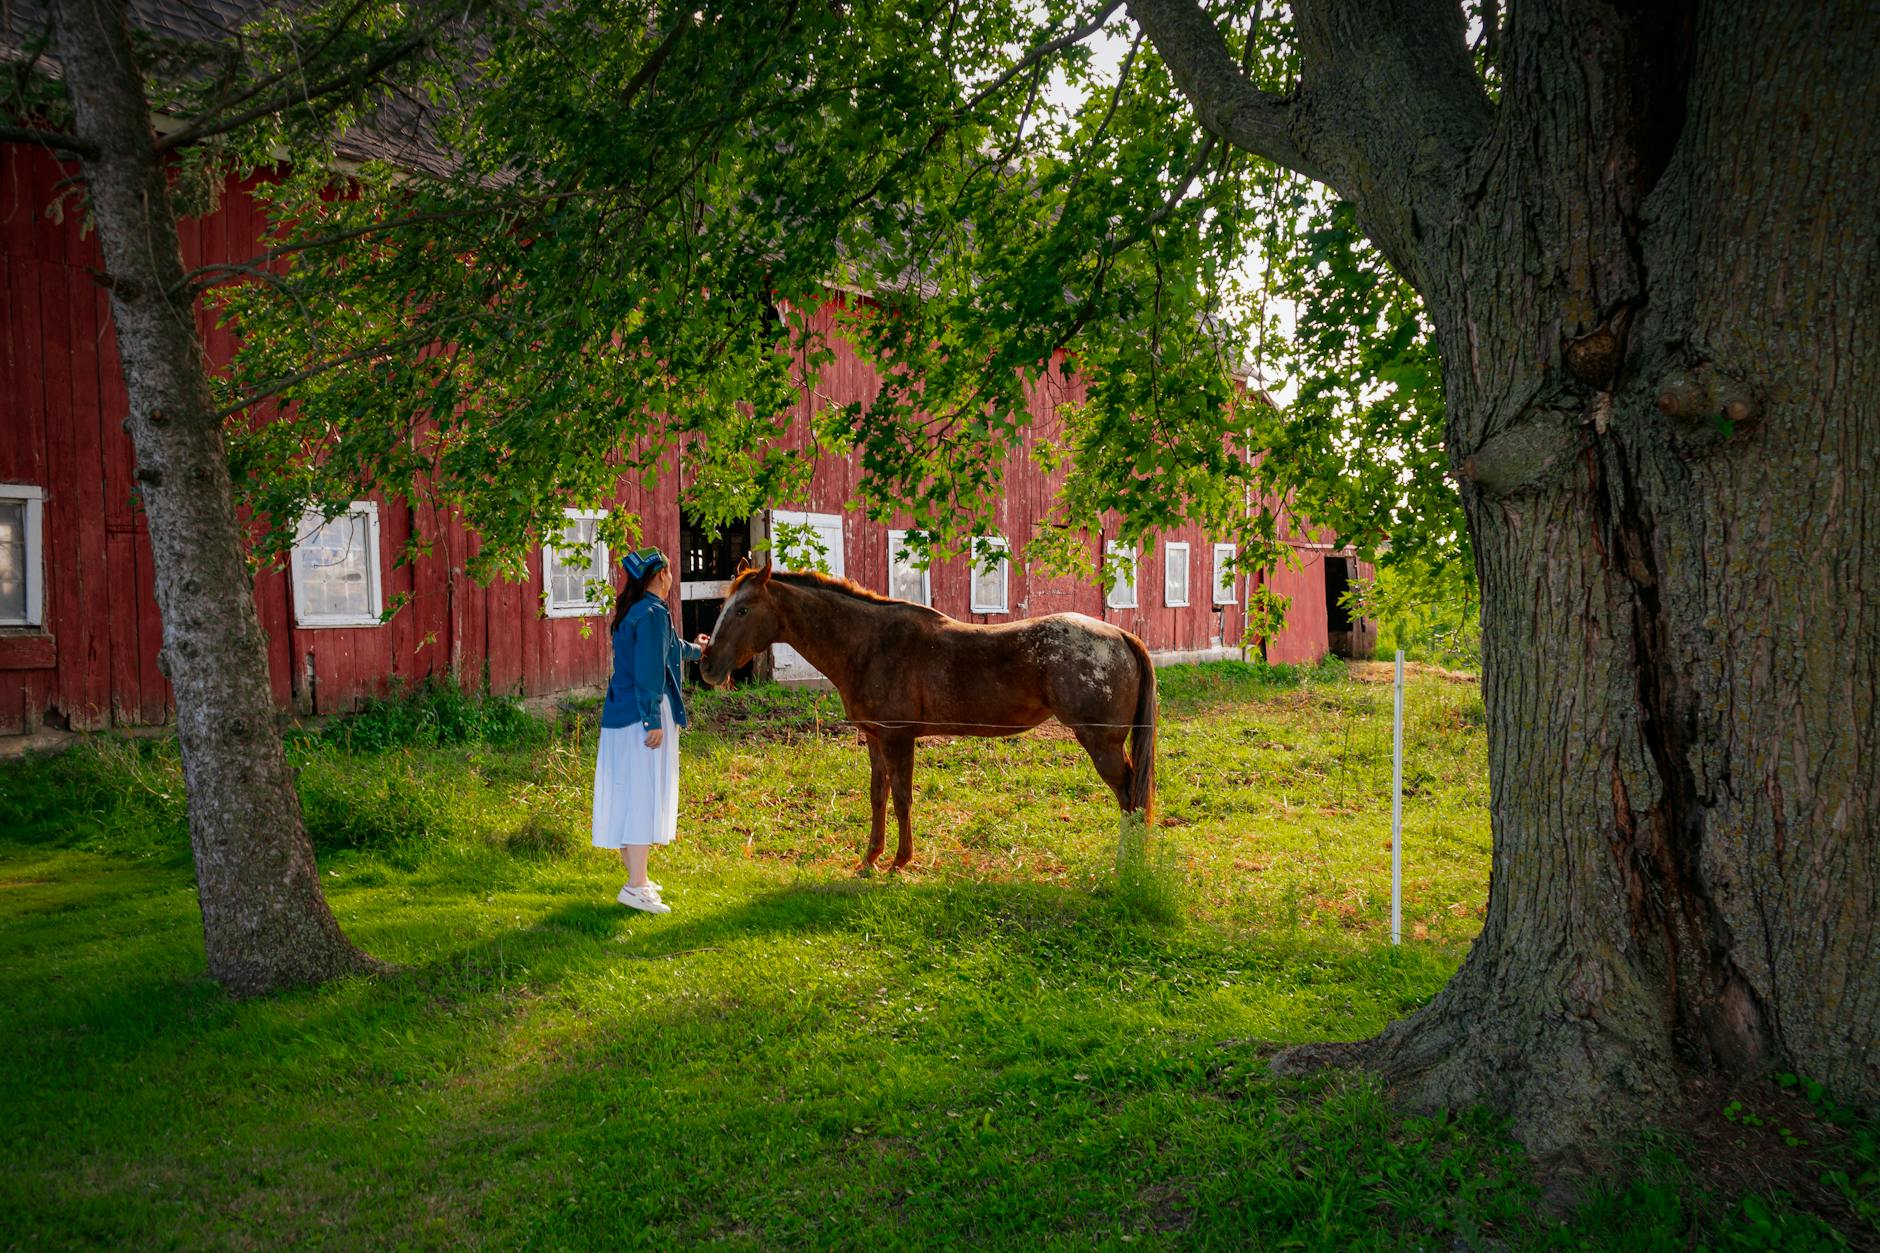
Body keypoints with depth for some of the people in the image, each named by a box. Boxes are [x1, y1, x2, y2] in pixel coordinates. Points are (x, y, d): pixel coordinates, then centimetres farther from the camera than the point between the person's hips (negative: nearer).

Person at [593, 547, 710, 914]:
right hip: (644, 716, -9)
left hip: (619, 714, 9)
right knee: (645, 794, -7)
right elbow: (650, 671, -20)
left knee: (627, 794, 14)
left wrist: (692, 649, 53)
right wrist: (654, 720, -19)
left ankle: (636, 876, 24)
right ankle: (636, 886, -7)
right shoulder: (653, 613, -13)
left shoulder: (629, 612, 16)